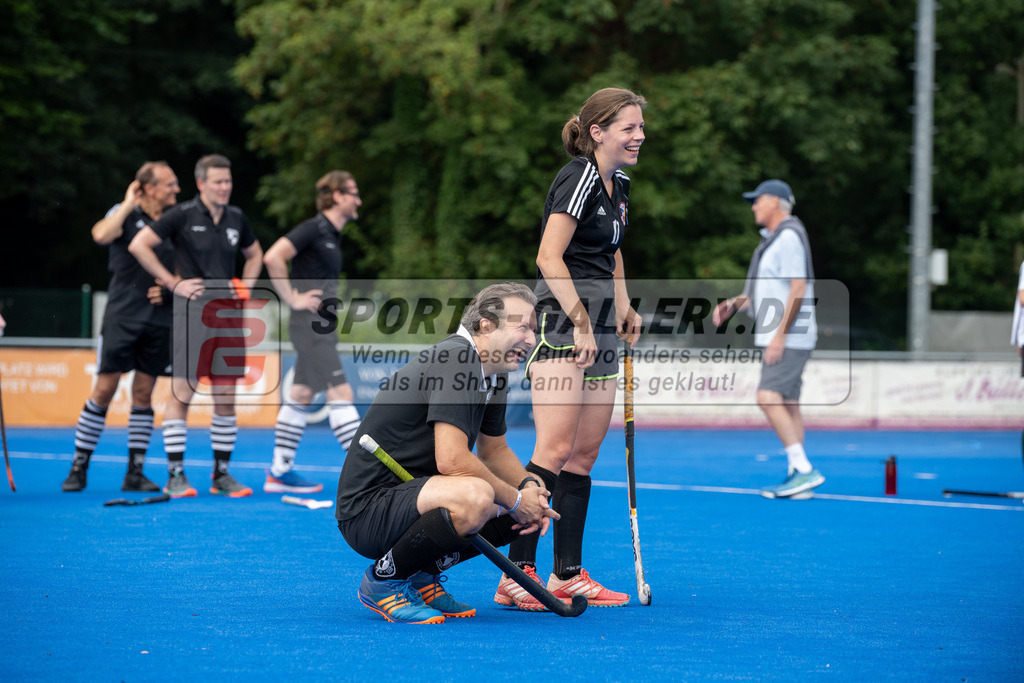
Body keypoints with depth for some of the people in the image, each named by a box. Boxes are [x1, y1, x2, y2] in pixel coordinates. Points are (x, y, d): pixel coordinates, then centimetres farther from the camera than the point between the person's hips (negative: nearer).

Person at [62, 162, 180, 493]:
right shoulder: (125, 214, -1)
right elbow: (101, 235, -23)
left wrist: (169, 288, 0)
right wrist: (128, 204, -14)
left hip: (160, 321, 4)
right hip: (122, 317, -4)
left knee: (143, 394, 5)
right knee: (104, 391, -4)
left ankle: (135, 472, 9)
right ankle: (79, 467, 5)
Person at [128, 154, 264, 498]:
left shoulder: (236, 218, 11)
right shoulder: (183, 215, -4)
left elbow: (254, 254, 28)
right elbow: (139, 245, -6)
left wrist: (244, 288, 12)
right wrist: (173, 283, -8)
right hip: (191, 314, -5)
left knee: (226, 398, 5)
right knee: (182, 392, -6)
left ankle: (221, 474, 12)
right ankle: (175, 475, -2)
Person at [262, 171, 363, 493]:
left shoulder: (332, 234, 15)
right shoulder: (312, 229, -13)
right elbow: (273, 258, -22)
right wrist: (293, 299, -18)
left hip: (320, 326, 10)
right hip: (310, 324, -10)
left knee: (301, 395, 11)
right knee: (341, 393, -11)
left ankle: (279, 473, 15)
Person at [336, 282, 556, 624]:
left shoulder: (493, 375, 11)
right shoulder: (455, 359, -20)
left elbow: (494, 450, 24)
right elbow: (451, 460, -27)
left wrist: (530, 487, 3)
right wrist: (516, 500, -16)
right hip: (367, 507, -10)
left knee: (526, 510, 8)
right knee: (474, 496, -35)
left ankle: (422, 574, 12)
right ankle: (384, 578, -12)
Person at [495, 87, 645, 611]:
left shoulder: (618, 185, 15)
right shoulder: (578, 179, -12)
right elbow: (549, 258, -20)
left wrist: (622, 306, 19)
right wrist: (580, 321, -21)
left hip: (597, 330, 9)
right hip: (560, 323, -9)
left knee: (584, 454, 7)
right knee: (554, 451, -15)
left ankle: (568, 575, 11)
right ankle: (517, 576, -15)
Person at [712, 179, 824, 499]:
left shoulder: (789, 237, -12)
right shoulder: (773, 240, 19)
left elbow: (798, 288, -20)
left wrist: (780, 335, -23)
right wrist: (733, 304, 14)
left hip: (789, 337, -10)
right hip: (780, 337, 10)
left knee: (768, 396, -18)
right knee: (787, 404, 7)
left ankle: (804, 469, -19)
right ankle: (797, 475, 7)